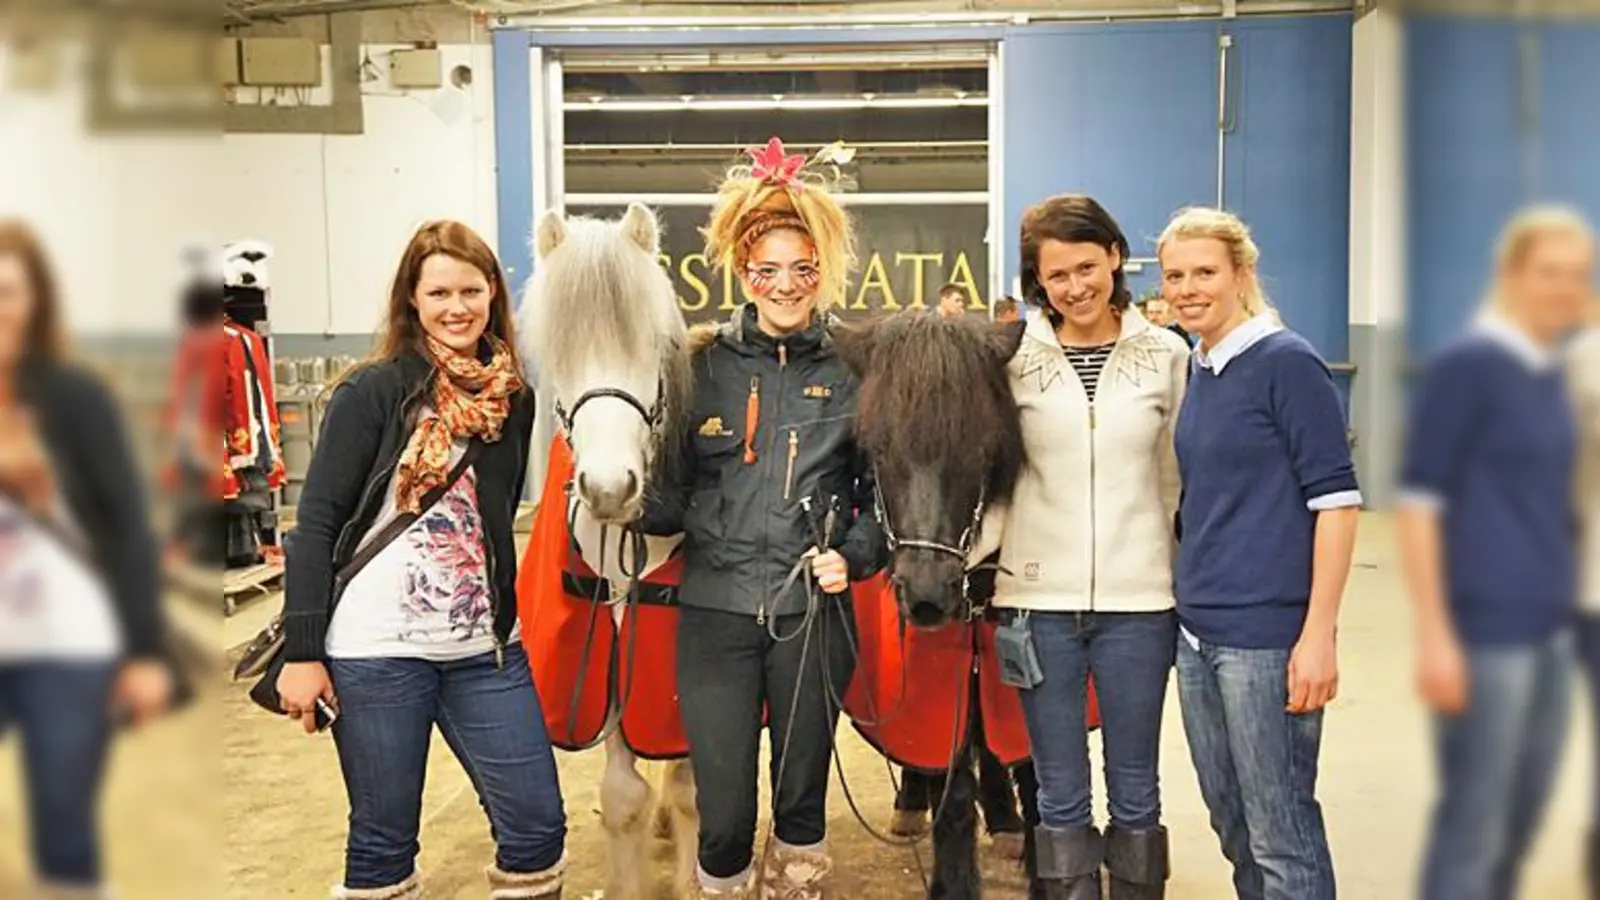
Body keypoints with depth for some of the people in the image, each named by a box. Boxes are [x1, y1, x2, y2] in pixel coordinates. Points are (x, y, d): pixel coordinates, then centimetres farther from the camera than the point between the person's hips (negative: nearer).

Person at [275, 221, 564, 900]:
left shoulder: (514, 398, 8)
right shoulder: (372, 391, -6)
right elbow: (316, 521, -7)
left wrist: (503, 612, 11)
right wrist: (302, 652, -11)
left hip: (485, 647, 4)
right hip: (377, 648, -4)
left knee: (537, 825, 5)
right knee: (383, 838, 8)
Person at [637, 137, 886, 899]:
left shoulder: (851, 373, 2)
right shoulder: (703, 367, 3)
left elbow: (884, 492, 7)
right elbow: (673, 496, 4)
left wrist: (854, 556, -10)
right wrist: (632, 500, -17)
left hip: (813, 612, 0)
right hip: (715, 609, 0)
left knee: (802, 799, 14)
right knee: (723, 815, 4)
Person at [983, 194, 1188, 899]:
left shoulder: (1167, 356, 3)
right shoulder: (1014, 360, 1)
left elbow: (1178, 481, 6)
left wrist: (1185, 585, 4)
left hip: (1139, 601, 0)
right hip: (1040, 601, 0)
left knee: (1136, 794, 12)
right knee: (1060, 799, 10)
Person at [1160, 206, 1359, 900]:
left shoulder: (1286, 362, -10)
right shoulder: (1197, 371, 11)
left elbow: (1335, 499, -13)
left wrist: (1319, 633, -17)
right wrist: (1190, 594, 14)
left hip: (1266, 632, -8)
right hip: (1197, 628, 8)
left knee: (1280, 831, 1)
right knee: (1231, 822, 17)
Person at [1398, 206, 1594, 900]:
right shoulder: (1466, 364, -10)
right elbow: (1418, 500, -13)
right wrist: (1434, 635, -16)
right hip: (1486, 632, -7)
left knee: (1518, 829, 14)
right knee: (1471, 831, 0)